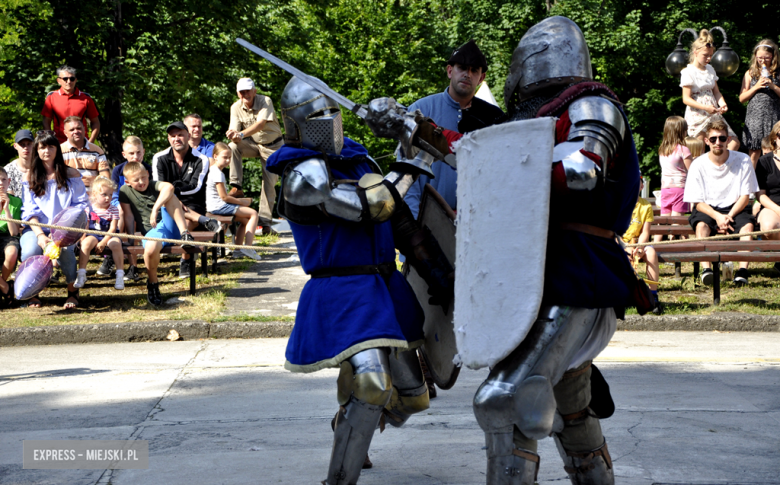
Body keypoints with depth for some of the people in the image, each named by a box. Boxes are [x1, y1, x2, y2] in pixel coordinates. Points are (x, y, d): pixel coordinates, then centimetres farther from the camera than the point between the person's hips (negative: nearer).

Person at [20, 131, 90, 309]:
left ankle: (73, 290, -10)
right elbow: (29, 211, 1)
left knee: (64, 249, -35)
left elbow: (81, 205, 5)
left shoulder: (71, 174, 10)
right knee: (31, 250, -33)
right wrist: (40, 235, -16)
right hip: (36, 229, 1)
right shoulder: (30, 176, 10)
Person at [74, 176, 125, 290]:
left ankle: (120, 275, -28)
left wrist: (103, 243, -19)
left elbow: (112, 229, -8)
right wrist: (83, 240, -17)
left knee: (116, 243, -32)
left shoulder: (114, 210, -1)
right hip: (93, 235, 0)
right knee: (87, 242, -31)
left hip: (108, 237, 0)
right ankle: (81, 274, -26)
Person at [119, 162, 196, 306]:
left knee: (169, 196, -24)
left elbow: (169, 187, -21)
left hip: (169, 224, 1)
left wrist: (155, 209, -32)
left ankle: (184, 234, -30)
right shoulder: (125, 191, 8)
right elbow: (128, 215, 8)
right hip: (151, 232, 0)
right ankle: (152, 283, -10)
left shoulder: (154, 186, 4)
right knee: (150, 248, -38)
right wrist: (131, 236, 0)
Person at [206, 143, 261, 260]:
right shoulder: (218, 173, -16)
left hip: (213, 207, 10)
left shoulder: (211, 170, 17)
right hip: (219, 207, -10)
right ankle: (247, 247, -12)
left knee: (245, 220, 19)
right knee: (253, 213, -6)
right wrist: (242, 202, -7)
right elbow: (224, 197, -18)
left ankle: (238, 250, 14)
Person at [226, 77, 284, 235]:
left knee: (270, 183, -9)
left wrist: (242, 134, -54)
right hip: (253, 144, 3)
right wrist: (234, 136, -42)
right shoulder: (236, 107, -10)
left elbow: (261, 124, -38)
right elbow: (234, 131, -15)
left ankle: (265, 222, -4)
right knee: (233, 147, -28)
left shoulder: (265, 101, -23)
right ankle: (237, 187, -25)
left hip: (273, 145, -3)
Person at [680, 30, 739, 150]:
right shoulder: (688, 72, -7)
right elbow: (686, 99, -12)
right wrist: (705, 107, -24)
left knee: (734, 142, -1)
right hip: (697, 116, -7)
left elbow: (716, 92, 15)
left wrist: (722, 104, -7)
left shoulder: (710, 69, 13)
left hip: (714, 114, 7)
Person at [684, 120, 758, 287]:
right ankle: (706, 268, -44)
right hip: (708, 209, 0)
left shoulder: (743, 161, -6)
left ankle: (743, 270, -39)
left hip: (735, 209, 1)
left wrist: (729, 216, -20)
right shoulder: (698, 165, -7)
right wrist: (717, 217, -24)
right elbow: (698, 202, -6)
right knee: (701, 224, -33)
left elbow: (745, 195, -4)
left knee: (748, 224, -30)